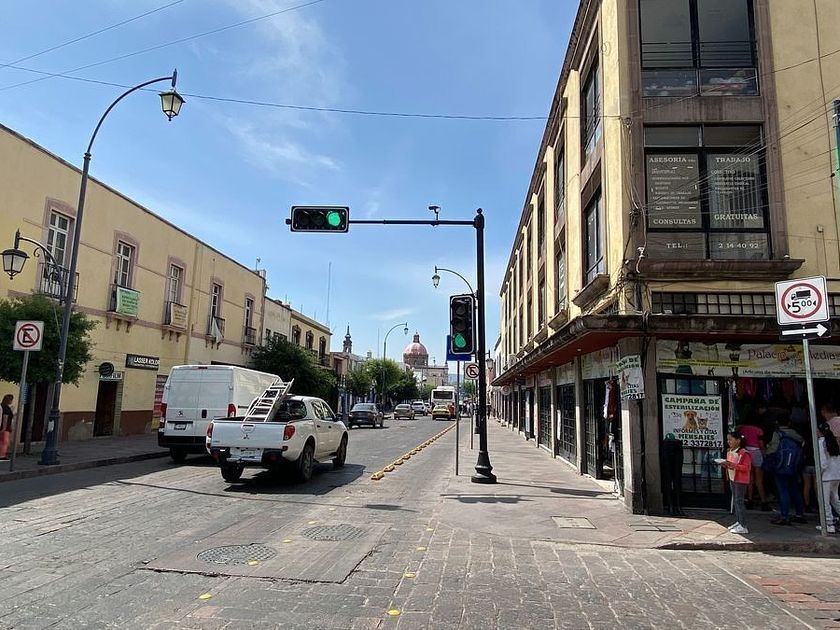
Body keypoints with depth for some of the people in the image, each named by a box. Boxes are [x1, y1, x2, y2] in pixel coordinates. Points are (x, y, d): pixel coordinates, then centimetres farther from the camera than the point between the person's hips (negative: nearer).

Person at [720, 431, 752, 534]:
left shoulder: (744, 453, -17)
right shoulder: (729, 452, 11)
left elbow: (747, 467, -22)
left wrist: (733, 465, -27)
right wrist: (725, 465, 2)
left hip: (741, 480, -9)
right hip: (732, 479, 9)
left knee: (739, 501, -8)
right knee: (735, 501, 15)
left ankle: (743, 526, -4)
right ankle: (738, 522, 26)